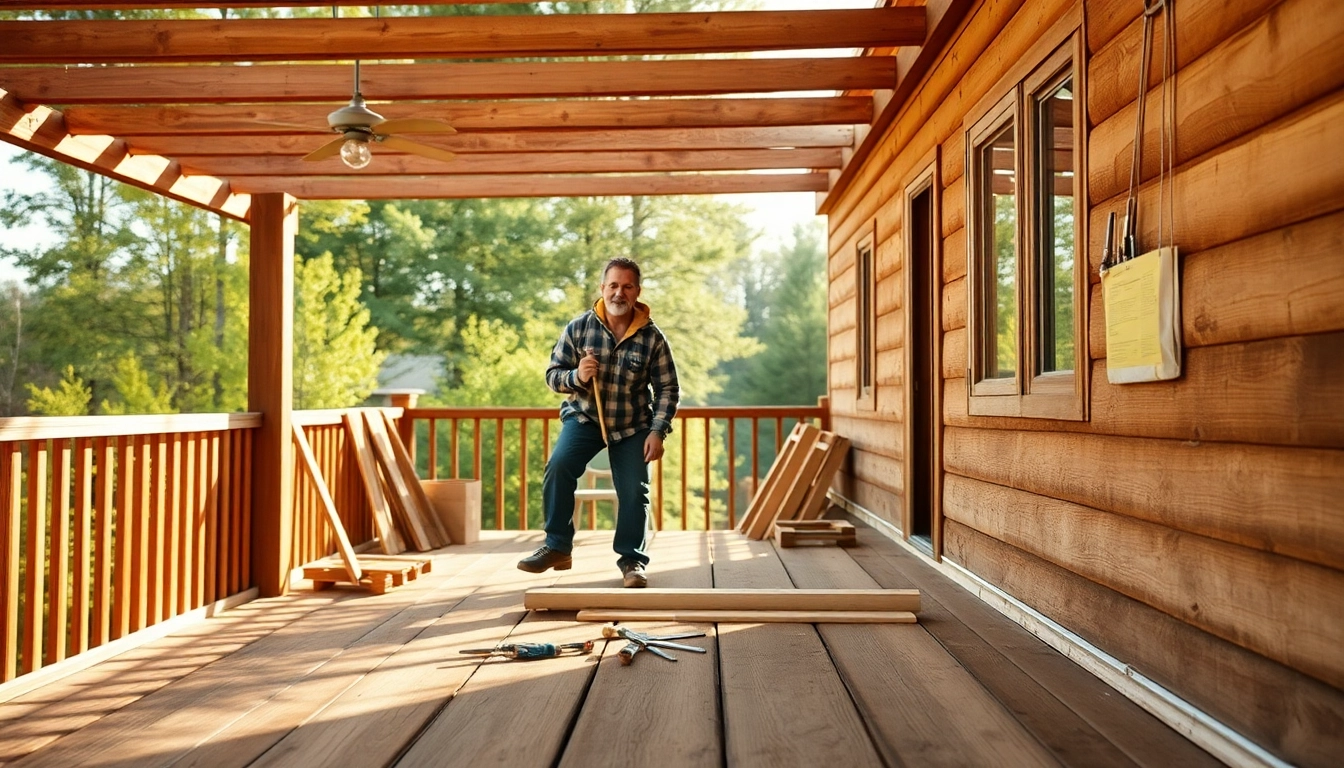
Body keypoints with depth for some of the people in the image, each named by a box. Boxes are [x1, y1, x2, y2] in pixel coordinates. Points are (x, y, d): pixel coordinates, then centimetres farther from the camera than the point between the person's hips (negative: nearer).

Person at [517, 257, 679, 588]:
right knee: (558, 466, -23)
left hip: (633, 426, 1)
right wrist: (576, 376, -26)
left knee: (634, 491, -4)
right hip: (584, 417, 0)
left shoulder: (652, 338, -10)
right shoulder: (578, 327, -9)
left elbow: (668, 389, -4)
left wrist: (658, 431, -14)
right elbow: (552, 374, -4)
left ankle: (631, 559, 16)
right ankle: (558, 547, -9)